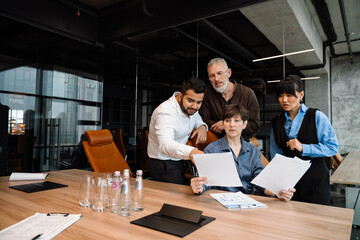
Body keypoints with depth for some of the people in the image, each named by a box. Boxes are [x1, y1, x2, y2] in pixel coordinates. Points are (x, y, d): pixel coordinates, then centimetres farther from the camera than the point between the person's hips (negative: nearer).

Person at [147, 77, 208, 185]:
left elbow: (196, 118, 21)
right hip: (163, 166, -8)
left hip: (179, 161, 8)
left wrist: (202, 126, -4)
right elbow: (165, 145, -45)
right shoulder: (165, 113, -28)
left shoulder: (189, 107, -3)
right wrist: (190, 152, -63)